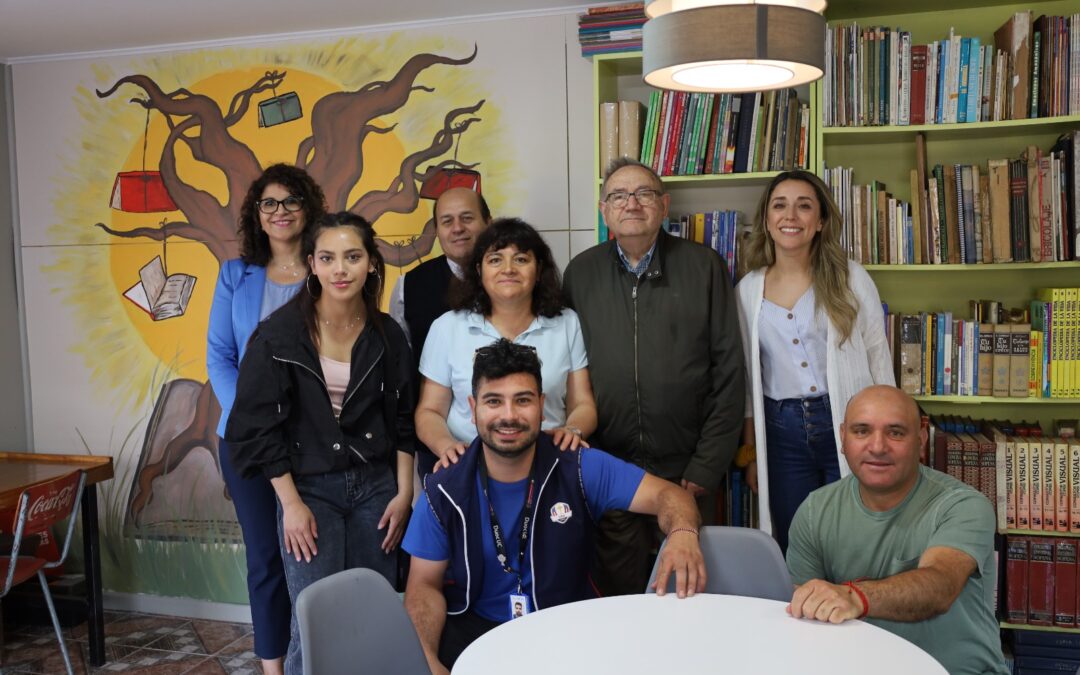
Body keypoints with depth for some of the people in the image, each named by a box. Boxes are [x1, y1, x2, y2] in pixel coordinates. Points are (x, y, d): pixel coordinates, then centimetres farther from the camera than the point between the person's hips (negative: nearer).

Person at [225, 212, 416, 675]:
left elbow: (402, 421, 8)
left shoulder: (387, 336, 2)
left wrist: (403, 494, 3)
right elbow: (259, 424, -7)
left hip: (374, 486, 3)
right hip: (309, 488, -3)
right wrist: (290, 503, -9)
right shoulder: (280, 333, -8)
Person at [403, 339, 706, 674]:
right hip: (475, 629, 0)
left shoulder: (582, 469, -7)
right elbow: (424, 586, 2)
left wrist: (682, 535, -34)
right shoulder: (443, 493, -5)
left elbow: (665, 494, -10)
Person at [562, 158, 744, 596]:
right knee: (619, 599, 10)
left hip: (685, 476, -1)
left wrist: (707, 468, -5)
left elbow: (728, 371, 0)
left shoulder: (704, 267, 1)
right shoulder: (581, 273, 6)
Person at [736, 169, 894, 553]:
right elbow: (748, 378, 10)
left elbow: (879, 363, 2)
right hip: (781, 431, 2)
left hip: (847, 426, -2)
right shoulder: (748, 290, 5)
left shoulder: (850, 278, -1)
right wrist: (751, 453, 10)